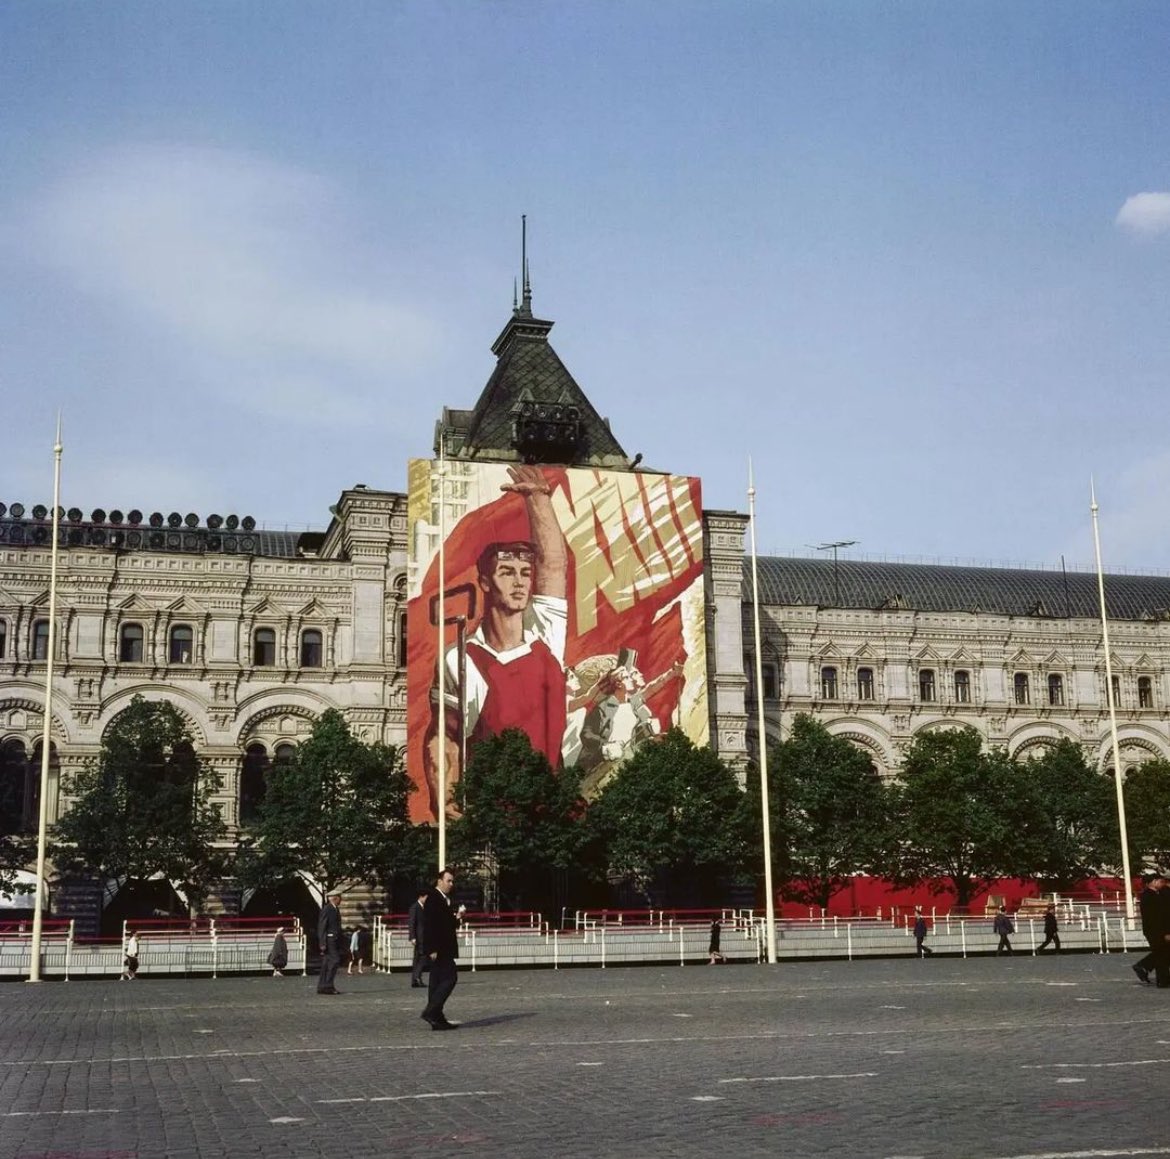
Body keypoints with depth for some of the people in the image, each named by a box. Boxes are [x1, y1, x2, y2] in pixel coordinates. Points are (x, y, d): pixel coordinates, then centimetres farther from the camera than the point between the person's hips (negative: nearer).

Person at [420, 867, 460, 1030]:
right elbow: (428, 925, -19)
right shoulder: (432, 898, -13)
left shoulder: (445, 900, 17)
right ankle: (430, 1011, -13)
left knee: (437, 982, 9)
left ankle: (437, 1019, 10)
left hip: (444, 948, 10)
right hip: (437, 949, -10)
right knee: (450, 977, -14)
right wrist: (432, 949, -23)